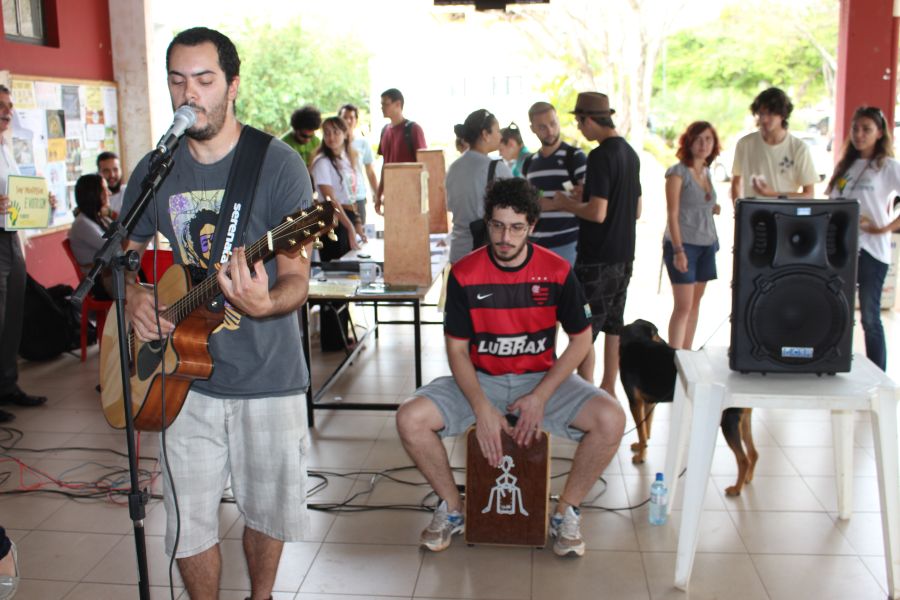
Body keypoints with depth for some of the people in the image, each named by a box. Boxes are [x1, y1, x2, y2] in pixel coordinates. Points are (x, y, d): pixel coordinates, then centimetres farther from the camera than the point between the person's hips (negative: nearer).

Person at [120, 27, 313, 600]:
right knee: (189, 522, 7)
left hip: (267, 376, -2)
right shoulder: (154, 170, 4)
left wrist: (263, 304, -34)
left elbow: (297, 280, -12)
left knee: (267, 510, 14)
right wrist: (133, 297, -7)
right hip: (185, 374, 3)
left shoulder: (278, 164, -9)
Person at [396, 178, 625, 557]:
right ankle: (452, 508, 3)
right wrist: (482, 408, -20)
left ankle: (566, 512, -1)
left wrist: (540, 397, -13)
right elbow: (456, 348, -5)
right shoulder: (465, 274, -8)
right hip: (480, 380, 0)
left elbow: (581, 339, -1)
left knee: (611, 419, -26)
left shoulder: (557, 272, -8)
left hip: (543, 378, 0)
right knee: (410, 419, -23)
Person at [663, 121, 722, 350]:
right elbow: (672, 214, -12)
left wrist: (713, 209, 2)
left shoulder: (706, 171, 12)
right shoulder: (678, 172, -8)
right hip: (684, 245, -7)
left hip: (706, 245, 7)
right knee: (683, 306, -10)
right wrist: (678, 250, -18)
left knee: (695, 304, 9)